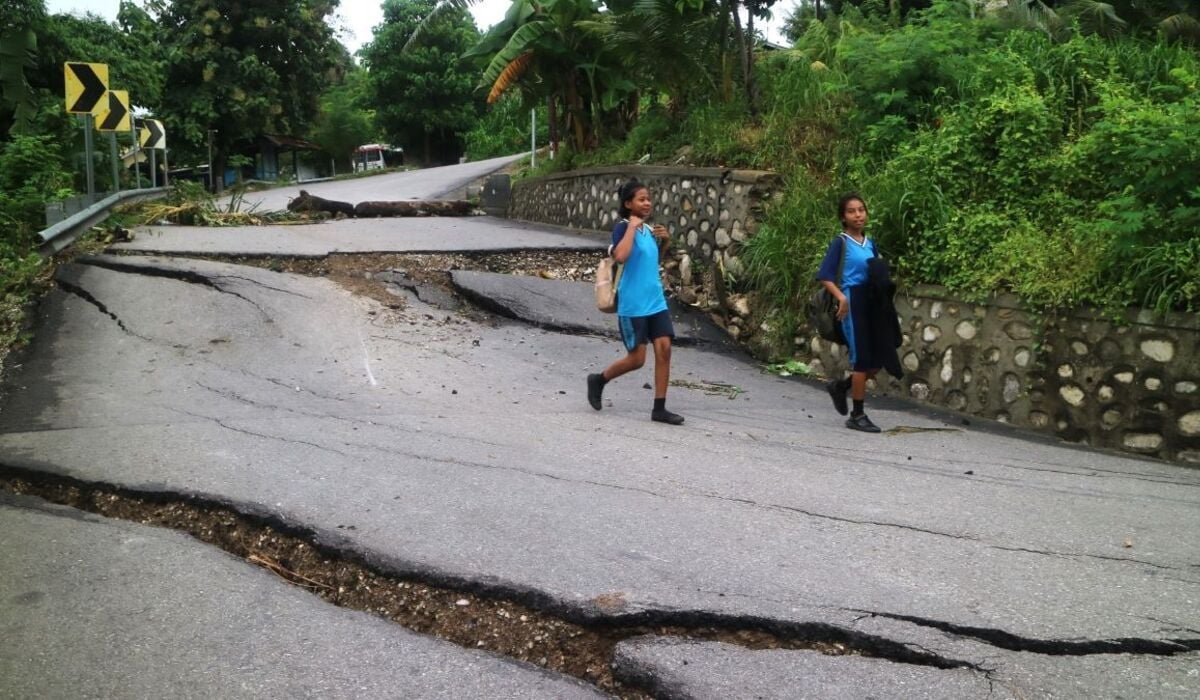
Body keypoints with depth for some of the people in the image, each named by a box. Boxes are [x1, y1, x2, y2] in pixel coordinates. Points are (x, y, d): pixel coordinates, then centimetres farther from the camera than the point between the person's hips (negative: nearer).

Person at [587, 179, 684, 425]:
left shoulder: (648, 229, 11)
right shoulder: (623, 227, -12)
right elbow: (621, 256, -31)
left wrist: (665, 242, 9)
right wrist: (632, 226, -23)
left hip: (656, 302, 7)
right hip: (633, 306, -7)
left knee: (664, 349, -1)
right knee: (636, 358, -2)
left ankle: (660, 408, 6)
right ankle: (598, 380, 24)